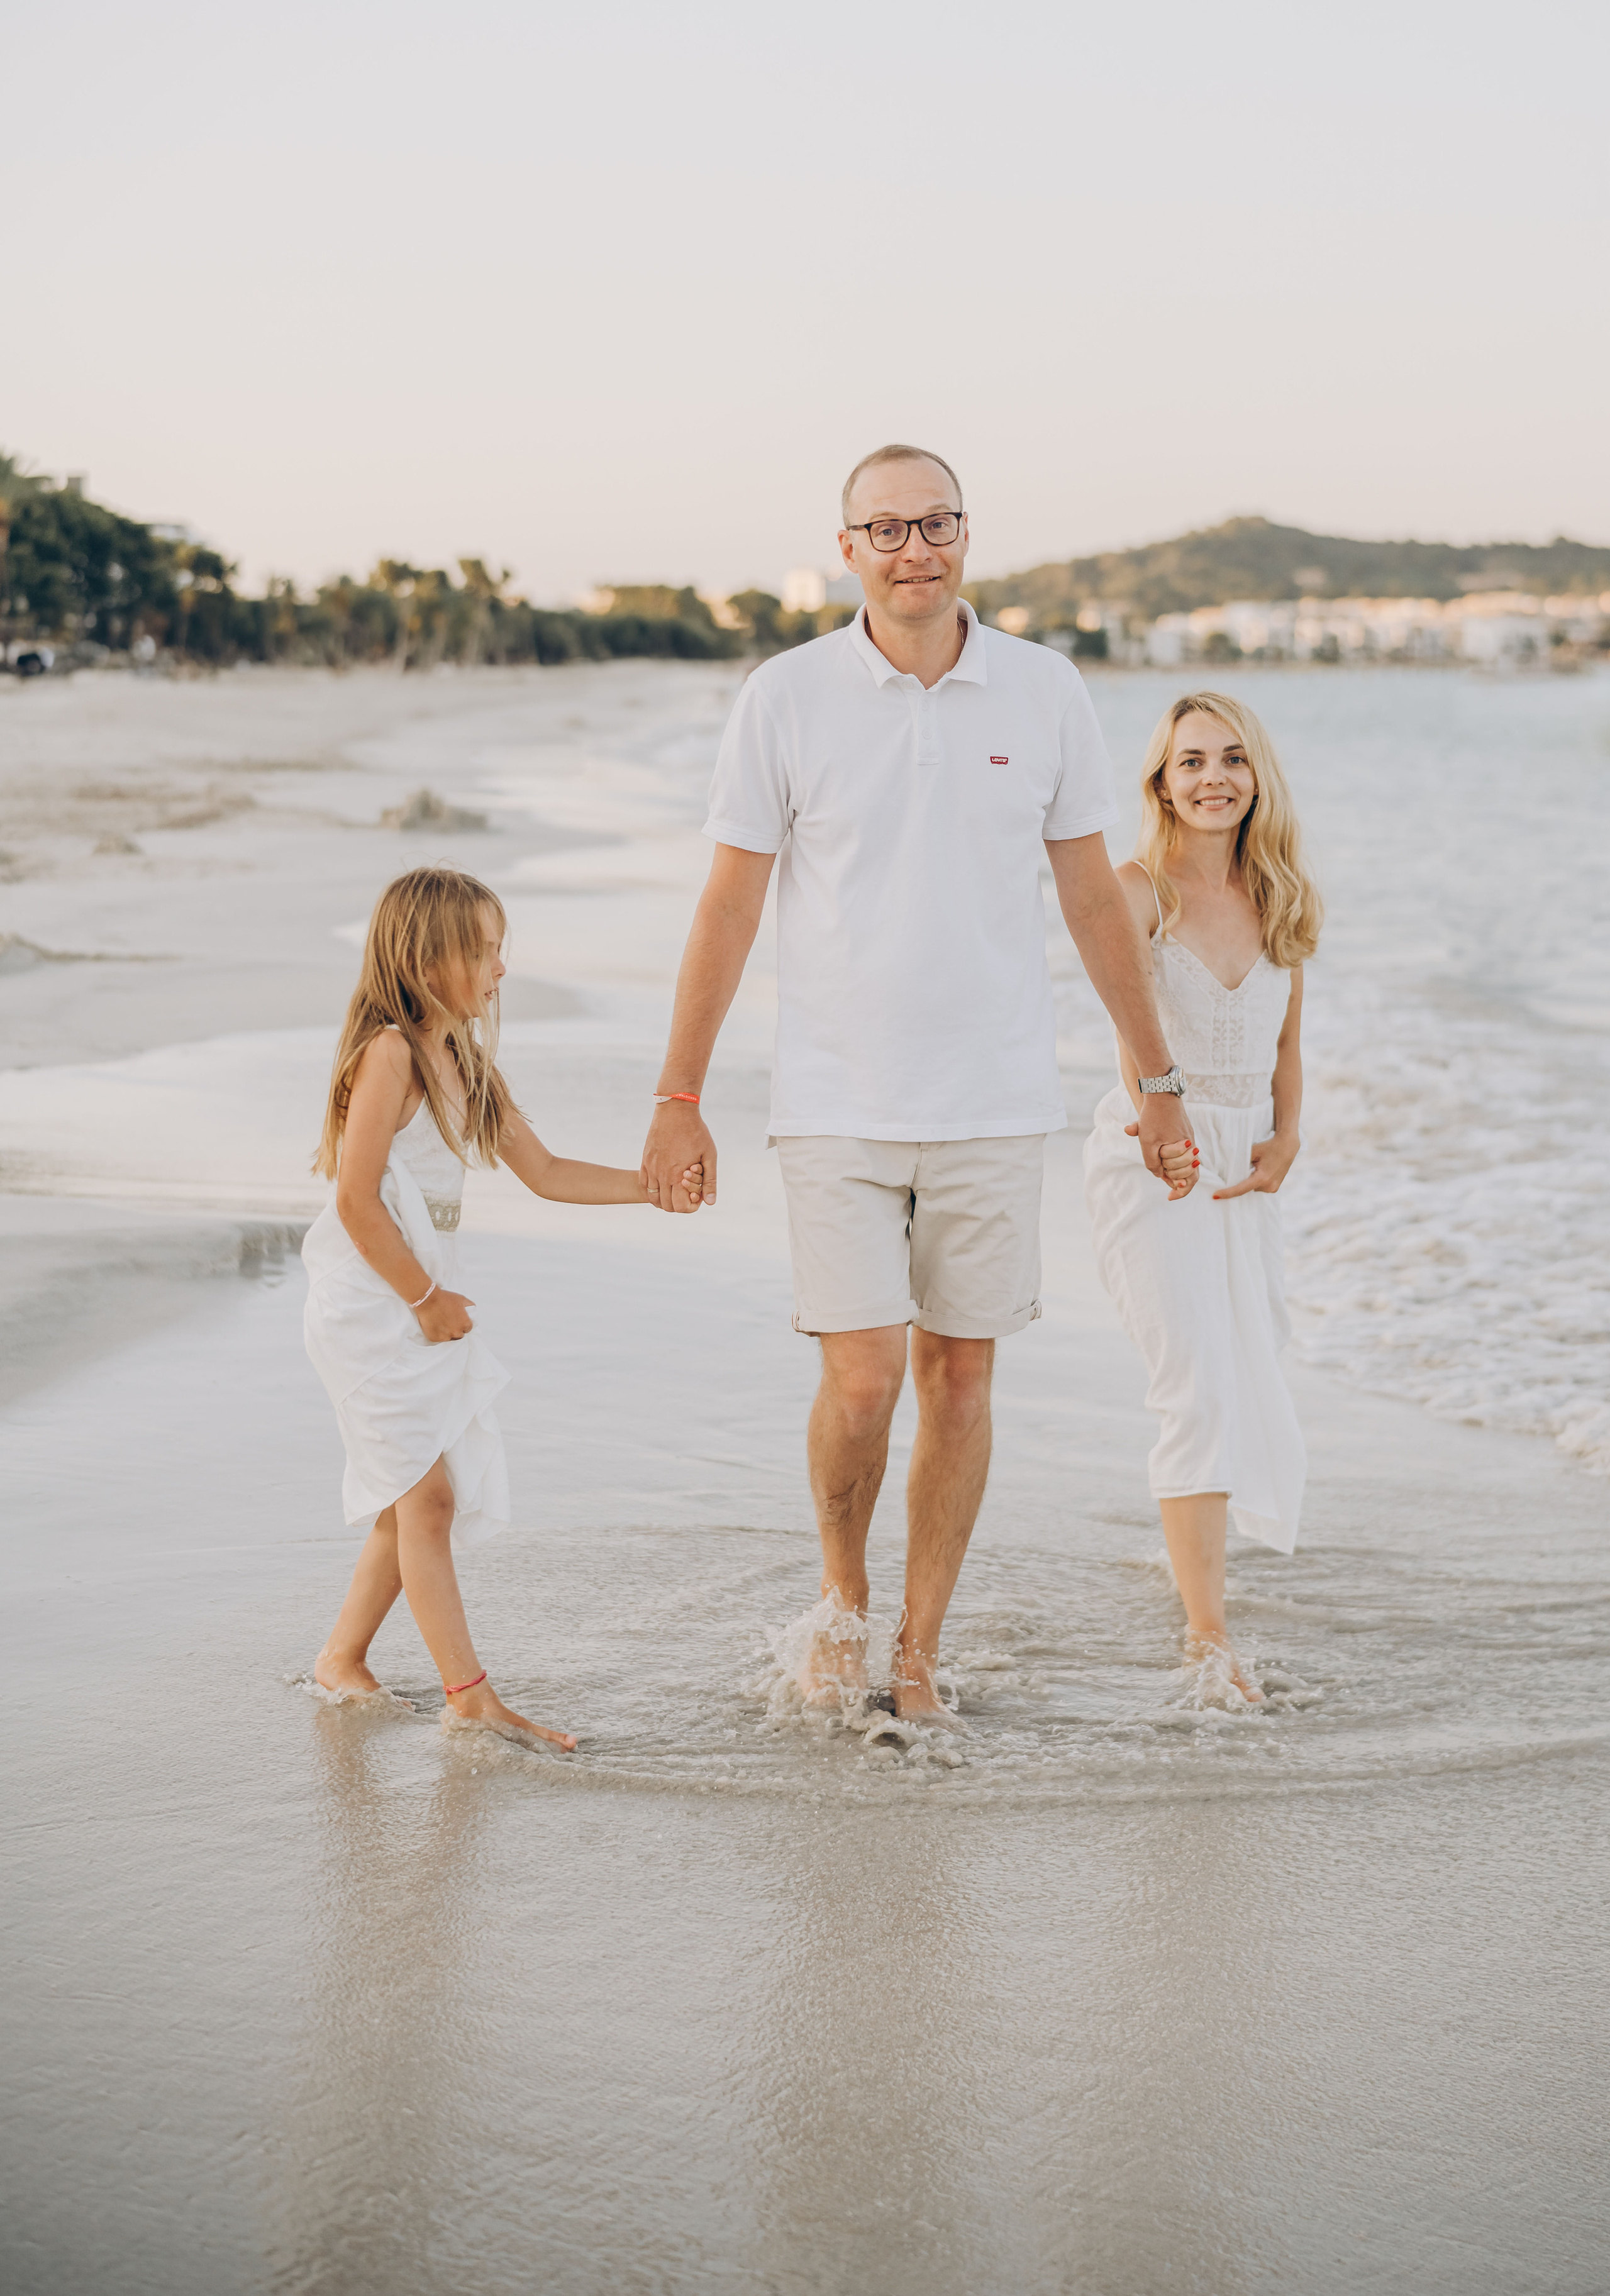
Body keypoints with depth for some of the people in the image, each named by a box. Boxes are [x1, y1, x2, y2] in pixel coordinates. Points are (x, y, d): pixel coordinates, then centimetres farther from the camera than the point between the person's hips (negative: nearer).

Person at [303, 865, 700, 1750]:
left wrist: (652, 1186, 5)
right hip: (370, 1305, -9)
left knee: (415, 1498, 13)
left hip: (424, 1303, 9)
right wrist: (426, 1300, -14)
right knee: (427, 1493, -8)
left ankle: (343, 1658, 27)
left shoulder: (466, 1061, 11)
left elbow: (544, 1171, 15)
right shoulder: (391, 1053, -17)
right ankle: (469, 1693, -6)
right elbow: (357, 1202, -20)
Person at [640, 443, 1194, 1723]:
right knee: (862, 1380, -8)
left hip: (995, 1102, 2)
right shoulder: (788, 699, -4)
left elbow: (1092, 897, 8)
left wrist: (1162, 1085, 10)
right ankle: (843, 1598, 21)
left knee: (960, 1375, 7)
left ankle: (921, 1652, 21)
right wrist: (679, 1101, -2)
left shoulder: (1045, 692, 1)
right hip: (838, 1104, -2)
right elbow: (729, 908, -1)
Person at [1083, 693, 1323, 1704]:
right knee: (1200, 1387, -16)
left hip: (1244, 1164, 6)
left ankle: (1199, 1537, 41)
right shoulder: (1140, 888, -11)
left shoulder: (1283, 900, 6)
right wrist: (1152, 1101, -50)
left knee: (1252, 1381, 13)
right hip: (1152, 1157, -6)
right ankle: (1210, 1635, -15)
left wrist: (1285, 1140, 0)